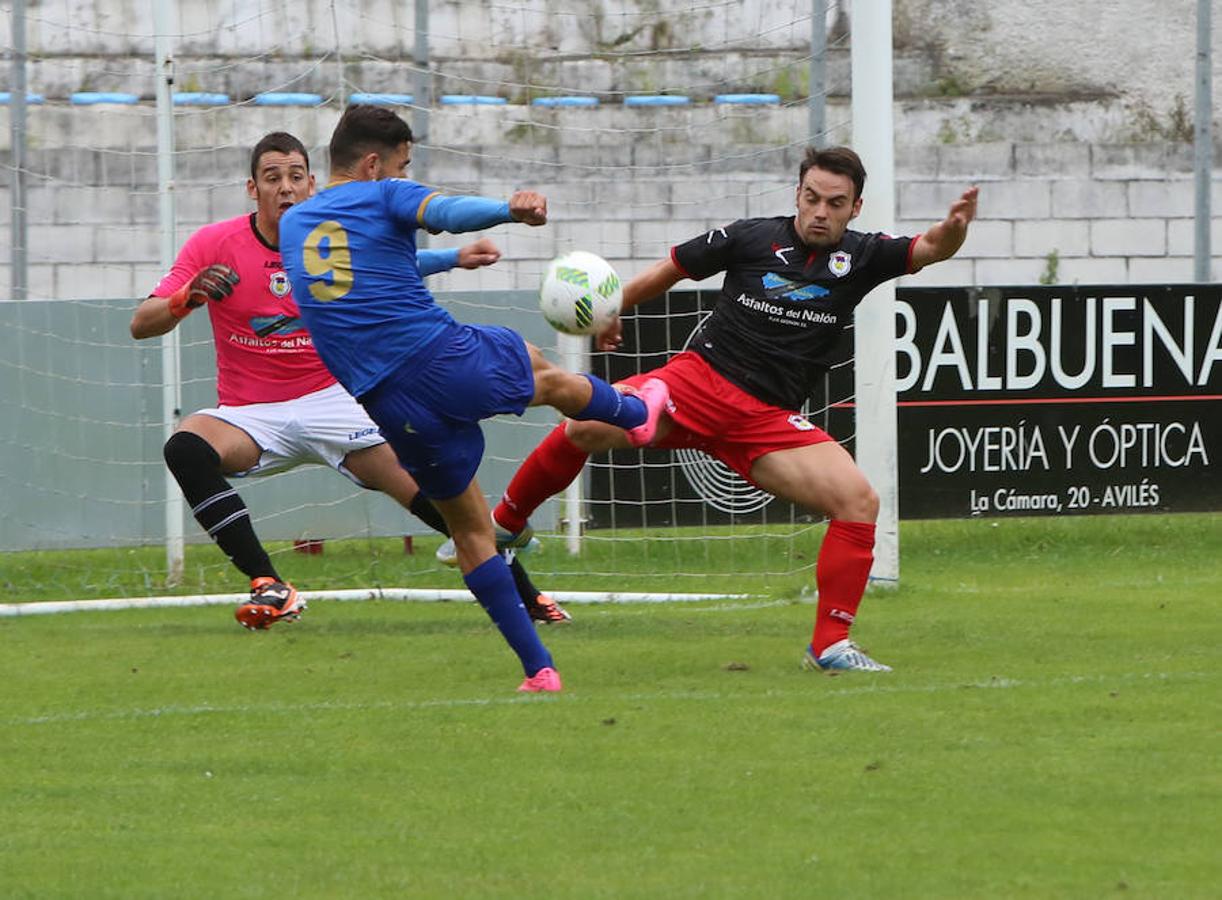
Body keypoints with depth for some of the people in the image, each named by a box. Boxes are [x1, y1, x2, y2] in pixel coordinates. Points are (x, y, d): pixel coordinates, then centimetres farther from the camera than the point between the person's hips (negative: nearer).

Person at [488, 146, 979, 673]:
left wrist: (953, 229, -29)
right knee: (589, 427, -26)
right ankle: (505, 524, -1)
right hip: (699, 379, -2)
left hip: (769, 420, 2)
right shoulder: (752, 239, 2)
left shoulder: (860, 257, 7)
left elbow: (929, 249, -7)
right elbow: (671, 268, 15)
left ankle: (829, 646, -7)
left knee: (859, 501, -16)